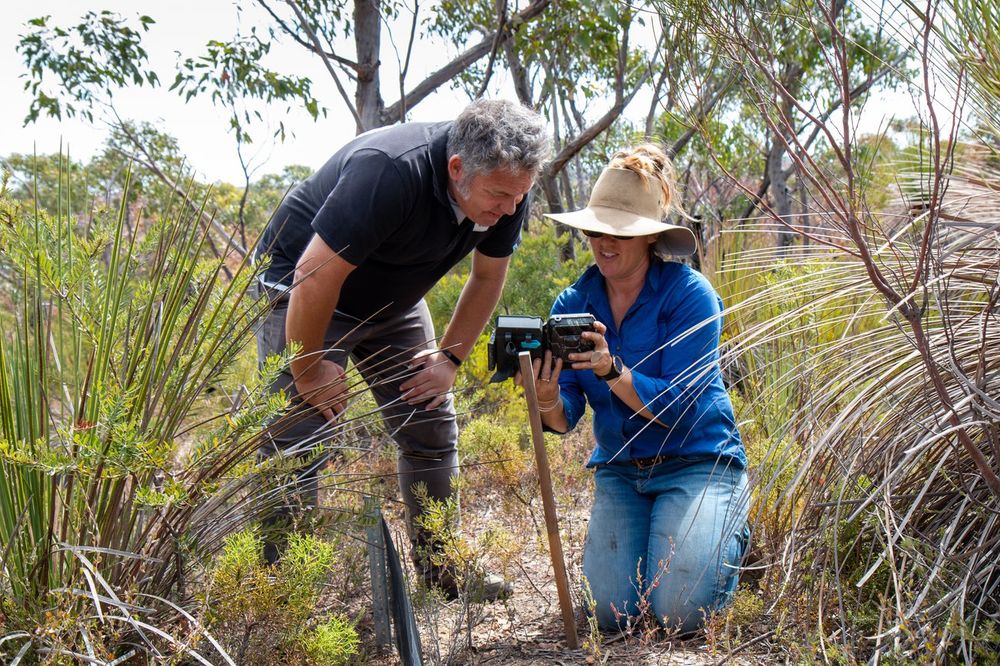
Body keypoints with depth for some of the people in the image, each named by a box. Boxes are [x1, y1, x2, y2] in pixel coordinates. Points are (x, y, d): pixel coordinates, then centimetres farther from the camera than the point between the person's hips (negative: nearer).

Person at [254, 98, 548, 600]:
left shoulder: (507, 191, -15)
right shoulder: (389, 173, -37)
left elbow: (487, 278, 3)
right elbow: (315, 277, -34)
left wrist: (450, 358, -2)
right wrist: (308, 371, -24)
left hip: (393, 302, 7)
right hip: (301, 291, -7)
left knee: (432, 431, 5)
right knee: (295, 442, -14)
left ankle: (441, 568, 18)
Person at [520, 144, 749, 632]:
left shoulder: (688, 294, -15)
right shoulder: (572, 304, -1)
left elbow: (678, 405, -22)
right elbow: (566, 418, -8)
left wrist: (612, 371, -36)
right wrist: (547, 400, -31)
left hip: (698, 462, -4)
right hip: (619, 470, 4)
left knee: (681, 611, -18)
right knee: (612, 612, -12)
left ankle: (727, 535, 14)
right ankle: (648, 535, 20)